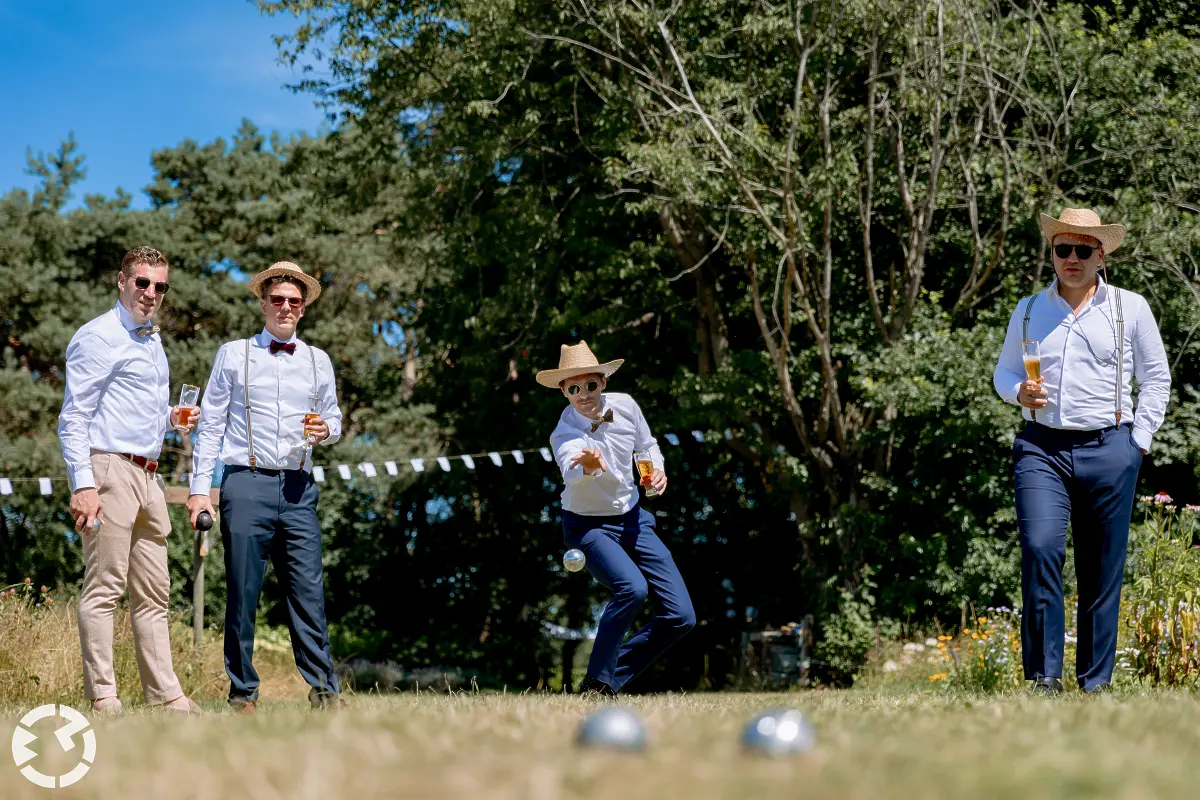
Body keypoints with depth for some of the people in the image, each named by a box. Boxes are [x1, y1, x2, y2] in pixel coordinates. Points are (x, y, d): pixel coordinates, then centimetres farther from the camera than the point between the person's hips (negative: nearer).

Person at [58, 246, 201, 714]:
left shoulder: (153, 341, 20)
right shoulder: (98, 338, -6)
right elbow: (74, 417, -12)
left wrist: (172, 418, 11)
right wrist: (82, 484, -21)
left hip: (148, 475, 9)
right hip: (109, 469, -9)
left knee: (153, 593, 8)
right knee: (104, 587, -8)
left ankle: (164, 693, 11)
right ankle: (101, 696, -7)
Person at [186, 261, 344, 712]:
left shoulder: (318, 361, 16)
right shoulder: (234, 354, 8)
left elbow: (334, 417, 23)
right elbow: (210, 424, 6)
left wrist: (327, 430, -3)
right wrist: (200, 488, -1)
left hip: (298, 488, 2)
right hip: (246, 484, -2)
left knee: (309, 592, -3)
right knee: (242, 594, -1)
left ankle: (324, 690, 0)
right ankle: (243, 692, 6)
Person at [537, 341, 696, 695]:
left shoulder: (625, 405, -11)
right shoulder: (565, 435, -26)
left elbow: (647, 445, 9)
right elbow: (571, 473, -48)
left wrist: (657, 469, -13)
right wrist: (589, 466, -71)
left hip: (633, 519, 6)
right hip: (589, 527, -6)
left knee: (681, 618, -3)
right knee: (632, 588, -34)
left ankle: (614, 677, 11)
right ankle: (595, 684, -18)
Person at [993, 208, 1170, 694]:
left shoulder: (1130, 308, 9)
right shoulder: (1028, 311, 14)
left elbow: (1156, 378, 13)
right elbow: (1003, 371, 22)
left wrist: (1139, 441, 3)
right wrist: (1019, 391, -2)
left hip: (1109, 450, 0)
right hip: (1042, 449, 1)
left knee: (1102, 571, 1)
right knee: (1040, 549, -19)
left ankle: (1096, 683, 10)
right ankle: (1044, 677, -15)